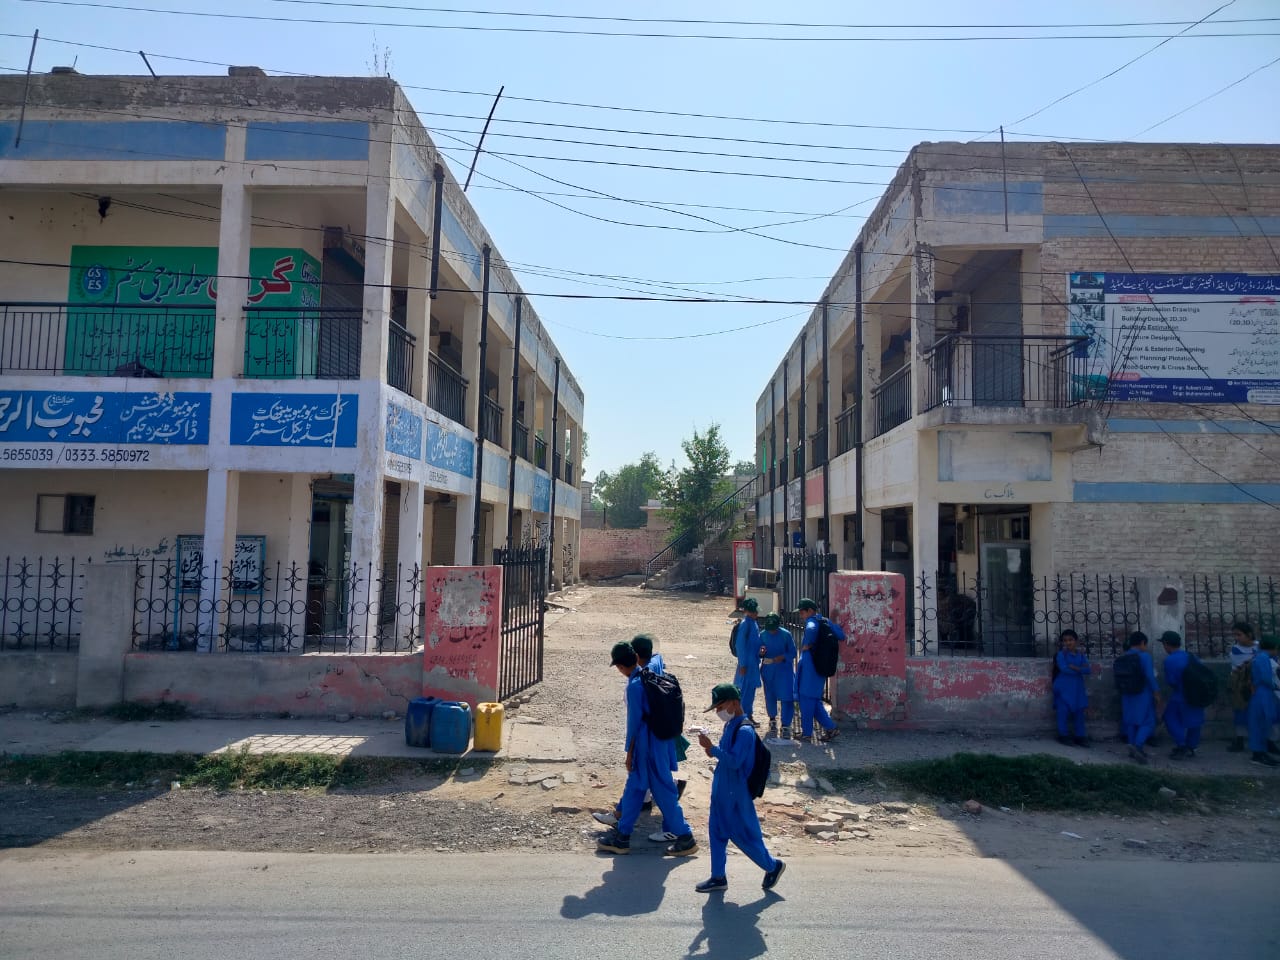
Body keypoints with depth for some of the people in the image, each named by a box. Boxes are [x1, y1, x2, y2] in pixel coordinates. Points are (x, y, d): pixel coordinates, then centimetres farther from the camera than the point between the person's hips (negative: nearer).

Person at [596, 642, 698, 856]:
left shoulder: (634, 686, -22)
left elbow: (634, 721, -17)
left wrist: (630, 752, -8)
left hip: (648, 745, -9)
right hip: (659, 738, 9)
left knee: (663, 791, 3)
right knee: (633, 787, 17)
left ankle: (685, 837, 13)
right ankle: (622, 836, 28)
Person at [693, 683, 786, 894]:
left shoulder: (744, 731, -22)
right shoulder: (730, 727, 7)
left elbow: (734, 761, -28)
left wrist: (711, 747, -30)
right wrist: (714, 752, -2)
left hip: (736, 794, -9)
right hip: (722, 790, 9)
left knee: (744, 835, 4)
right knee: (716, 832, 13)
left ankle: (773, 865, 24)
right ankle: (718, 877, 24)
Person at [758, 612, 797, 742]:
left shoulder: (786, 634, -10)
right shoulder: (763, 635, -2)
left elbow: (793, 653, -6)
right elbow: (759, 653, 5)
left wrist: (782, 657, -24)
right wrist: (761, 653, -19)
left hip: (784, 669, -3)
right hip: (768, 669, 3)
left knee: (787, 697, -9)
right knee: (770, 696, 12)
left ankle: (786, 726, -3)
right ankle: (772, 719, 35)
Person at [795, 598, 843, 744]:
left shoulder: (811, 621, -12)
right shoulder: (825, 621, 12)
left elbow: (811, 630, -37)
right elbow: (841, 636, 12)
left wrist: (807, 645, -22)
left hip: (809, 664, -8)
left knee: (806, 697, 1)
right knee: (814, 699, 13)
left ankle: (806, 731, 9)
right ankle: (830, 728, 8)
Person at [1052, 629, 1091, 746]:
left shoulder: (1081, 656, 8)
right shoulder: (1061, 654, -4)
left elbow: (1088, 669, -5)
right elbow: (1064, 669, -17)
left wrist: (1074, 667, -18)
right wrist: (1081, 669, -11)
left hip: (1077, 688, 4)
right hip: (1064, 688, -4)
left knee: (1079, 712, 6)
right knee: (1063, 712, -2)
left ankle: (1080, 737, 13)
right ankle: (1063, 735, 8)